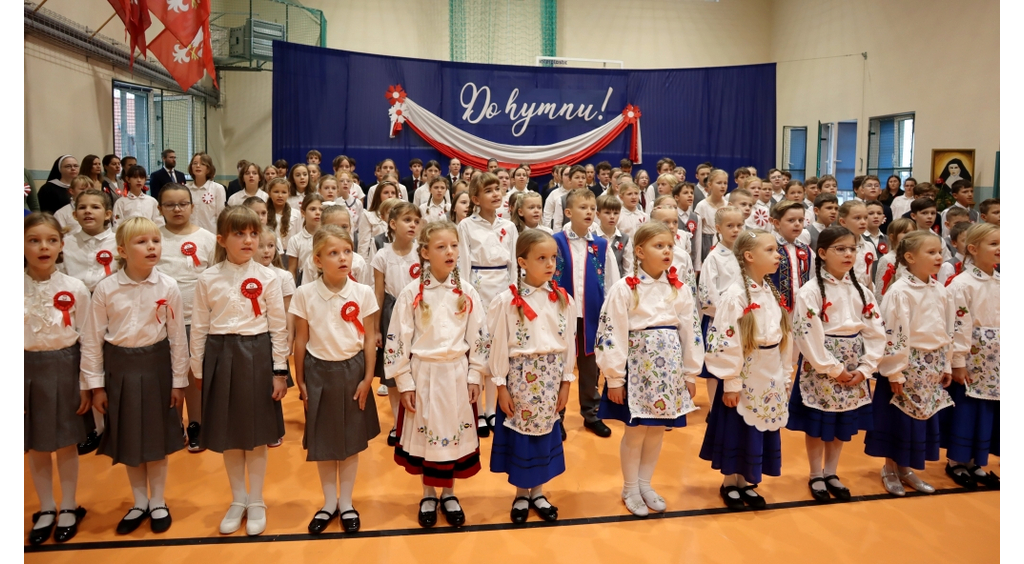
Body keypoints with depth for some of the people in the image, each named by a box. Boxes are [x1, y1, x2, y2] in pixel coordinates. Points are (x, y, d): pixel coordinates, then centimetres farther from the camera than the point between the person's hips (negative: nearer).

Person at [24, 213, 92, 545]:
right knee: (37, 446, 13)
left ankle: (68, 508, 28)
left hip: (65, 369, -1)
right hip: (29, 369, 1)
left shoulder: (75, 289, -6)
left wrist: (85, 385, -1)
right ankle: (46, 509, 31)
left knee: (67, 443, 11)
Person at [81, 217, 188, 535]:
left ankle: (158, 503, 29)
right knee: (127, 439, 13)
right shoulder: (106, 288, -9)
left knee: (157, 438, 11)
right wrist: (96, 384, -1)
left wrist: (178, 381, -1)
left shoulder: (168, 287, -9)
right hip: (119, 368, 1)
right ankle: (139, 503, 32)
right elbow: (92, 339, -2)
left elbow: (178, 337, -3)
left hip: (155, 365, -1)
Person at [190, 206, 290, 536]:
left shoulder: (267, 278, -4)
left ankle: (256, 502, 23)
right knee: (228, 432, 11)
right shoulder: (208, 279, -1)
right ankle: (238, 501, 28)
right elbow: (199, 327, 4)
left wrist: (280, 371, -4)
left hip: (257, 355, -1)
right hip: (221, 356, 1)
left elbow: (278, 327, -2)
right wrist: (198, 370, 5)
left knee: (257, 433, 8)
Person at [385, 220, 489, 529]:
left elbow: (479, 337, 3)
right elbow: (397, 340, -6)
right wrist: (404, 382, -6)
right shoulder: (412, 293, -8)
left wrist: (475, 376, 1)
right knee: (425, 434, 9)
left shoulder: (467, 293, -2)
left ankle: (448, 494, 30)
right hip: (424, 374, -1)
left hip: (457, 374, 2)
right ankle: (428, 494, 30)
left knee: (455, 434, 10)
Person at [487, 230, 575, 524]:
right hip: (520, 376, -3)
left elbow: (569, 342, 4)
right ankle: (521, 494, 27)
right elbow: (498, 345, -8)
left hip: (550, 377, 3)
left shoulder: (563, 299, -1)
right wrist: (501, 386, -7)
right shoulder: (507, 301, -11)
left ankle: (537, 492, 30)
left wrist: (566, 382, 4)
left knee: (547, 432, 12)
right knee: (520, 432, 8)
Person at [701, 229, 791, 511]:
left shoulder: (772, 292, 5)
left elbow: (784, 337, 12)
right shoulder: (736, 294, -18)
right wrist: (730, 382, -17)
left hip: (770, 378, 7)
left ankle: (745, 482, 30)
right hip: (744, 377, -7)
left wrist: (784, 376, 11)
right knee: (737, 430, 6)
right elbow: (726, 342, -18)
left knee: (761, 430, 14)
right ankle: (729, 483, 24)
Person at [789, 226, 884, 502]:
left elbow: (876, 333, 4)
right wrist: (833, 369, -15)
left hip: (854, 371, 5)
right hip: (820, 369, -5)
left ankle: (831, 473, 30)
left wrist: (864, 368, -7)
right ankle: (816, 476, 22)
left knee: (843, 424, 14)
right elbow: (808, 335, -16)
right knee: (817, 424, 6)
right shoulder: (811, 291, -11)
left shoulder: (861, 292, 6)